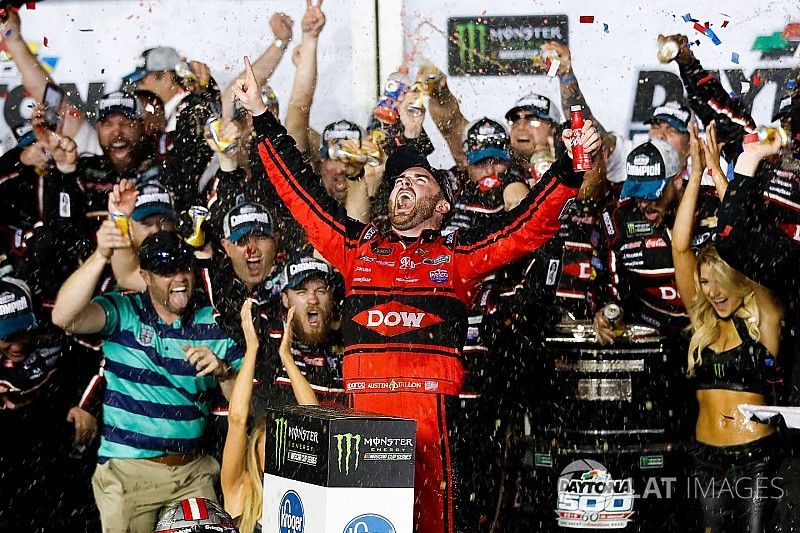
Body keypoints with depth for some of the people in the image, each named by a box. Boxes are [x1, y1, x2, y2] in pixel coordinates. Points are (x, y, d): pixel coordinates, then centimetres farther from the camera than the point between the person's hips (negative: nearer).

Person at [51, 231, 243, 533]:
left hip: (193, 471, 3)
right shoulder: (122, 312, -3)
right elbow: (64, 317, -23)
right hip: (128, 470, -3)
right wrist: (101, 256, -34)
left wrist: (222, 371, -20)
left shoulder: (213, 323, 4)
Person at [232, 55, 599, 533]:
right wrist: (262, 117, 21)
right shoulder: (358, 246, 20)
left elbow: (530, 224, 8)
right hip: (362, 404, 2)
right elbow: (300, 190, 21)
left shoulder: (459, 254, 14)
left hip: (431, 404, -2)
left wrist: (570, 168, -3)